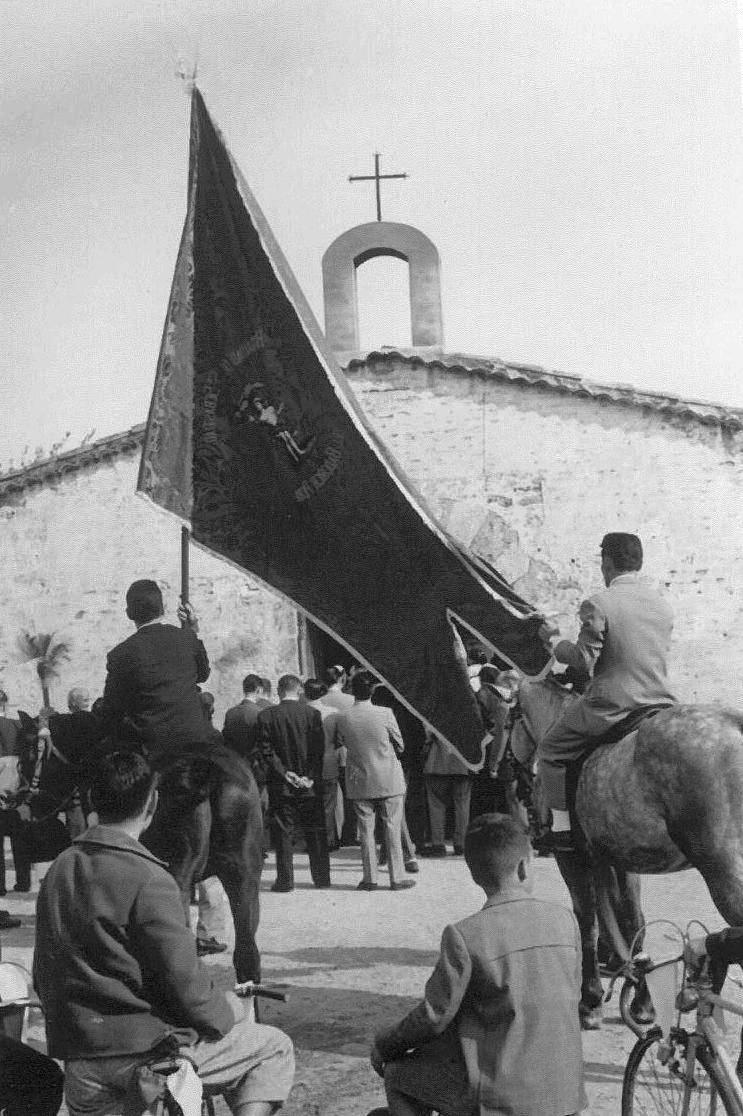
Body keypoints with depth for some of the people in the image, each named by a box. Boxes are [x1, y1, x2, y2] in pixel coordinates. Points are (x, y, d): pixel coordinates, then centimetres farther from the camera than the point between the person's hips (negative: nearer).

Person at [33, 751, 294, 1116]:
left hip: (77, 1068, 6)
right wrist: (226, 1012, 0)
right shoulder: (148, 880, -19)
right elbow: (184, 981, -18)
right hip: (148, 1053, -6)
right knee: (275, 1048, 9)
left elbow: (43, 975, 10)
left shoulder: (58, 869, 2)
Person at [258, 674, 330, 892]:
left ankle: (285, 880, 7)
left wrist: (285, 774, -6)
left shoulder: (265, 716, -5)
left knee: (283, 833, 6)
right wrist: (311, 777, -4)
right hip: (310, 784, 1)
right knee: (315, 833, 10)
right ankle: (322, 878, 16)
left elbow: (266, 751, -7)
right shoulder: (312, 713, -4)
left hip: (280, 785, -1)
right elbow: (320, 749, -6)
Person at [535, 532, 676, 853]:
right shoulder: (664, 606, 7)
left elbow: (583, 662, -14)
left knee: (551, 751, 14)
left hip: (610, 708, -5)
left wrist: (559, 647, 6)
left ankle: (562, 829, 11)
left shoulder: (597, 605, -13)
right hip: (661, 706, 6)